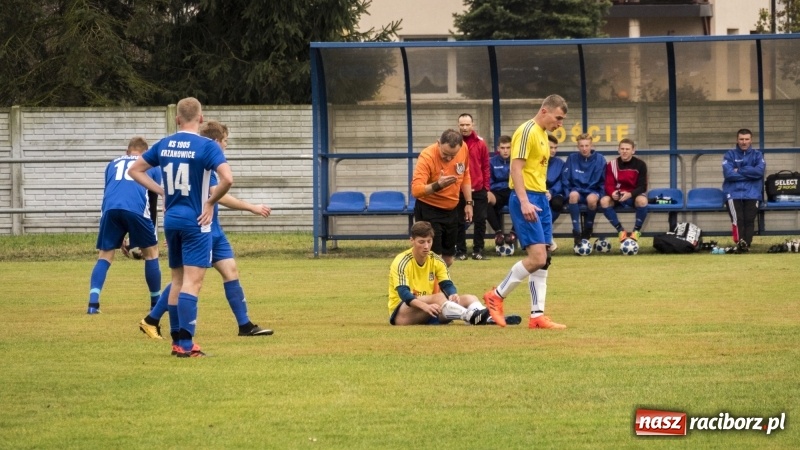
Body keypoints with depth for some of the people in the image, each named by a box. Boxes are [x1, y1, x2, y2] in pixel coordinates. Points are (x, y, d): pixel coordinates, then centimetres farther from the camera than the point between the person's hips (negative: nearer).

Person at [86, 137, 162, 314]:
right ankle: (156, 303, 23)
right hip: (136, 208, -2)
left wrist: (119, 237, 42)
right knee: (151, 252, 18)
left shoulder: (113, 165, 33)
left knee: (104, 256, 13)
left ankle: (93, 303, -4)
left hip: (110, 209, 2)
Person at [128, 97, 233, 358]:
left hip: (171, 219, 6)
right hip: (196, 221, -6)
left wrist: (162, 191, 12)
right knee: (192, 282, -7)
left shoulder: (163, 145, 5)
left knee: (178, 280, 16)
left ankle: (178, 341, 19)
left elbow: (135, 170, 15)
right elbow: (227, 179, -25)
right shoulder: (207, 147, -12)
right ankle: (186, 344, -14)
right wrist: (211, 202, -10)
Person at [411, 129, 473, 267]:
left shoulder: (464, 149, -9)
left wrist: (468, 203, 10)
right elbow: (415, 190, -31)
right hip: (429, 210, -6)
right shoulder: (427, 157, -26)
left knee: (448, 260, 12)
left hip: (451, 210, 6)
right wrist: (437, 185, -48)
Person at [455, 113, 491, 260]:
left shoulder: (480, 143, 3)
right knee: (460, 222, 4)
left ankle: (478, 250, 10)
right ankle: (460, 250, 11)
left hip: (478, 189, 1)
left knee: (480, 220, 2)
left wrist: (487, 188, 2)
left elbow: (486, 167, 5)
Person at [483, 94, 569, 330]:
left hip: (540, 198, 10)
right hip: (526, 199, -10)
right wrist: (524, 202, -26)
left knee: (543, 260, 6)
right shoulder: (527, 132, -12)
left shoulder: (542, 134, 17)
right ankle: (496, 296, 0)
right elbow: (516, 168, -19)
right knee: (537, 257, -15)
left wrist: (541, 197, 19)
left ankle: (537, 315, 8)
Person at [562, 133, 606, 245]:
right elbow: (565, 180, 5)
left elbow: (603, 181, 6)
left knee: (592, 198, -37)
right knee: (574, 195, -37)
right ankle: (576, 231, -33)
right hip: (577, 190, 0)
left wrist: (600, 194, -8)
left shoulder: (599, 159, 1)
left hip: (593, 191, 0)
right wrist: (569, 193, -10)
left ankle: (588, 228, -10)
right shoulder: (572, 159, 2)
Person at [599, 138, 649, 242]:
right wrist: (612, 193, -31)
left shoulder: (640, 165, -7)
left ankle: (636, 231, -15)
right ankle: (621, 230, -14)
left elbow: (642, 187, -12)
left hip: (634, 196, -2)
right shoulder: (612, 164, -2)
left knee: (642, 200, -38)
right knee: (604, 201, -30)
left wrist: (630, 194, -32)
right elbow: (609, 185, -6)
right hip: (618, 197, 2)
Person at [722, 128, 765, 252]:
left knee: (749, 219, -18)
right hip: (733, 193, -1)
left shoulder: (757, 155, 12)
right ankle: (740, 242, -33)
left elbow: (760, 171, -8)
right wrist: (750, 174, -5)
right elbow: (728, 174, -8)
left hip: (752, 194, 1)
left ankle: (747, 244, -23)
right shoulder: (729, 155, 9)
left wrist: (739, 171, -7)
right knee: (737, 218, -24)